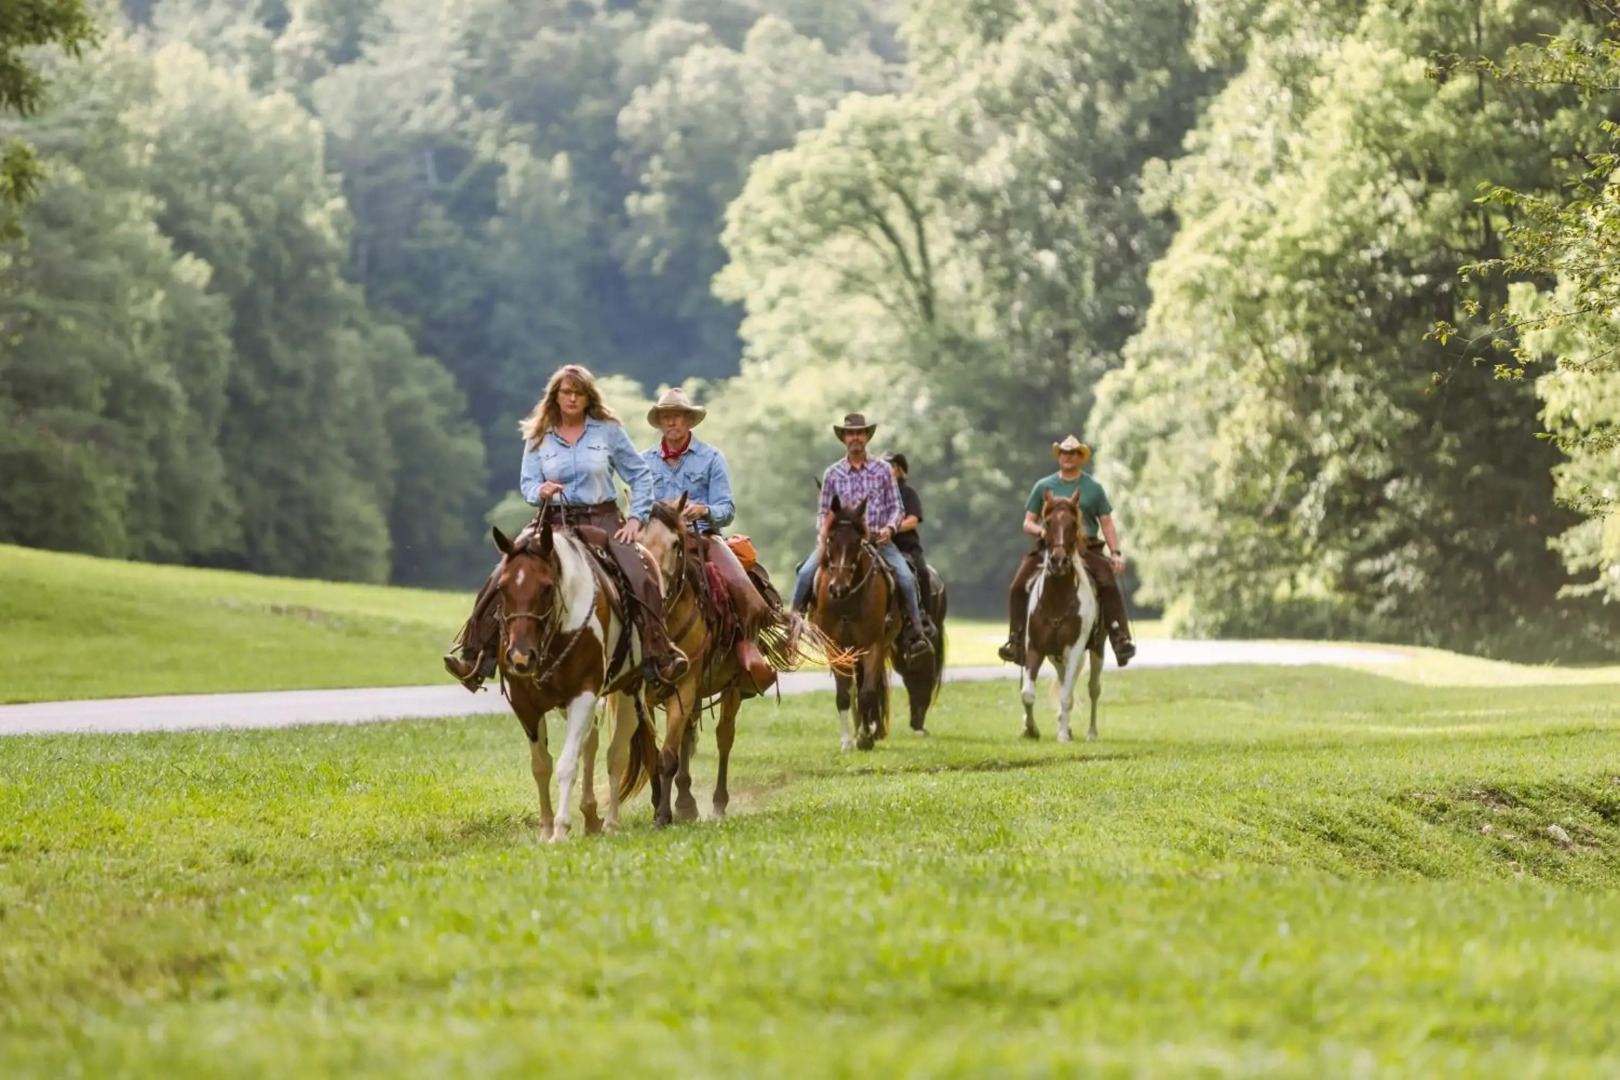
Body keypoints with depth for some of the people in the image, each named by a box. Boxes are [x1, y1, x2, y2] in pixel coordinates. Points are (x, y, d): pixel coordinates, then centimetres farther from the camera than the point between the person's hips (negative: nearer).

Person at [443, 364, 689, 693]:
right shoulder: (538, 437, 8)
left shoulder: (609, 431, 4)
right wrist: (541, 491, -20)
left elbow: (640, 477, 8)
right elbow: (527, 483, 4)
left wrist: (635, 519, -3)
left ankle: (659, 658, -22)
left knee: (641, 579, -27)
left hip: (602, 521, -1)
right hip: (554, 522, 1)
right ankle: (476, 656, -13)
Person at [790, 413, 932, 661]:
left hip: (878, 539, -1)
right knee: (807, 572, -22)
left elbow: (895, 507, 8)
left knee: (906, 578, -23)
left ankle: (916, 633, -12)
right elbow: (825, 512, 11)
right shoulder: (832, 473, 7)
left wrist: (889, 528, -12)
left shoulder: (882, 469, 6)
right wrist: (823, 536, -7)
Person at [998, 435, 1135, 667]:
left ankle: (1121, 639, -26)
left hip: (1086, 549, -1)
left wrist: (1116, 552, -4)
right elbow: (1028, 523, 14)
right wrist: (1041, 531, -9)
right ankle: (1015, 640, -10)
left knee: (1109, 584, -27)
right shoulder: (1044, 486, 12)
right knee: (1018, 586, -18)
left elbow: (1107, 524, 11)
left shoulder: (1093, 488, 11)